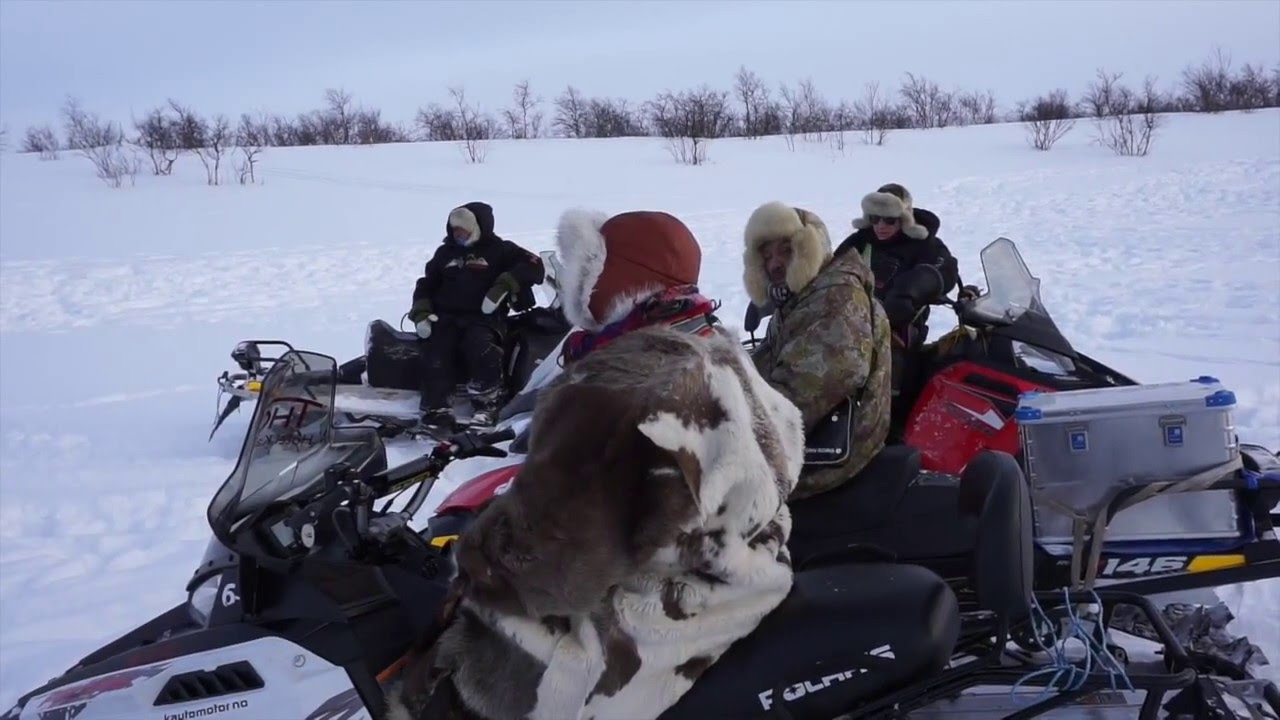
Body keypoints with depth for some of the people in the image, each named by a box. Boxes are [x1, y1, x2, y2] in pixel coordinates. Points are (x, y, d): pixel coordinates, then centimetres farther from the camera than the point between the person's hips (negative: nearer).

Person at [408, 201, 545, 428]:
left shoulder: (499, 250, 8)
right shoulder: (445, 253, 23)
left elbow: (534, 266, -2)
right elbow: (426, 284, 27)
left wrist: (504, 285, -15)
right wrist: (421, 312, 8)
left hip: (483, 318, -4)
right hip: (446, 318, 4)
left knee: (480, 349, -35)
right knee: (436, 356, -24)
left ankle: (487, 406, -24)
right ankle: (436, 408, -30)